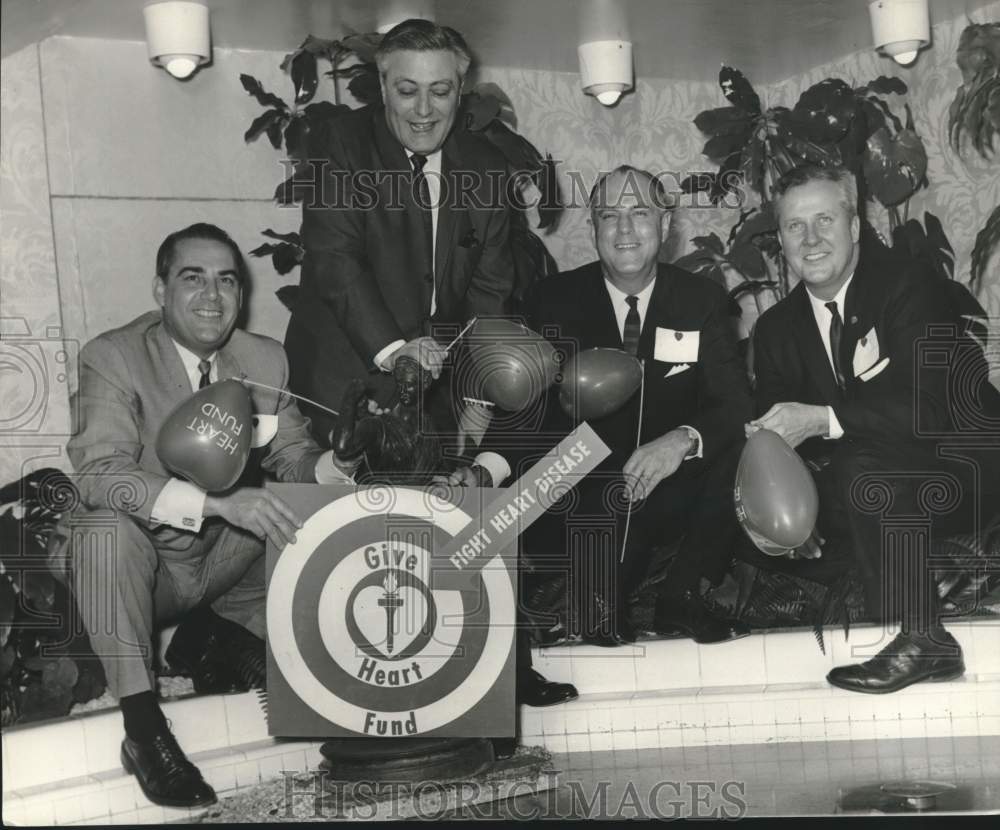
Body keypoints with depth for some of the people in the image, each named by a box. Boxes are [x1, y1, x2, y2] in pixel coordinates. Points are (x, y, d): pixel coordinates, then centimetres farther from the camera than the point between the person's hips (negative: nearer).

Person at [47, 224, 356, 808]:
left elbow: (289, 450, 6)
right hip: (143, 564, -5)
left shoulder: (266, 359, -2)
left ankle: (208, 630, 10)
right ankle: (141, 722, -27)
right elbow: (100, 476, -29)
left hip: (224, 561, 5)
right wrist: (220, 502, -42)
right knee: (109, 526, -34)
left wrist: (325, 467, -21)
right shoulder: (112, 357, -16)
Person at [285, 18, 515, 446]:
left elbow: (490, 286, 5)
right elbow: (333, 259, -16)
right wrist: (390, 349, -28)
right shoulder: (345, 144, -7)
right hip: (349, 370, -4)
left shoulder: (486, 166, 5)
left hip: (442, 377, 4)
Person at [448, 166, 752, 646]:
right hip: (583, 495, -2)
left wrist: (684, 440, -31)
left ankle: (680, 600, -8)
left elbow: (735, 403, -8)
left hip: (671, 493, 2)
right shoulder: (557, 300, 0)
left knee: (740, 455, -26)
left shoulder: (702, 301, 2)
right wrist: (484, 470, -27)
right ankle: (598, 609, 0)